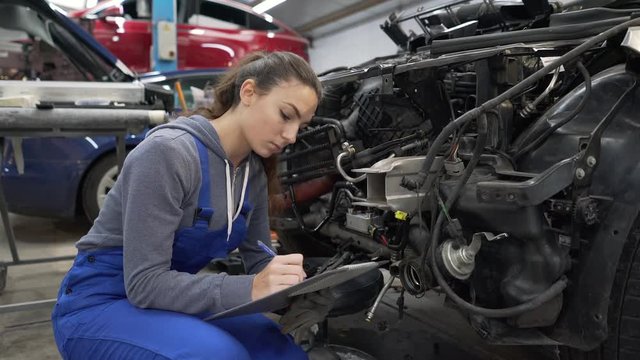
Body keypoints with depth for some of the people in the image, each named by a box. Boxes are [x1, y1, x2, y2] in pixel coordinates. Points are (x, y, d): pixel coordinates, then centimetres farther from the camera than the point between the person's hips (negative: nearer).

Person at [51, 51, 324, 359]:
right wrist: (249, 290, -36)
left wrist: (289, 286, -15)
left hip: (173, 300, 7)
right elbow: (144, 283, -26)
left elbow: (259, 260, 6)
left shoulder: (255, 171, -1)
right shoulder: (168, 151, -25)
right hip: (100, 303, -6)